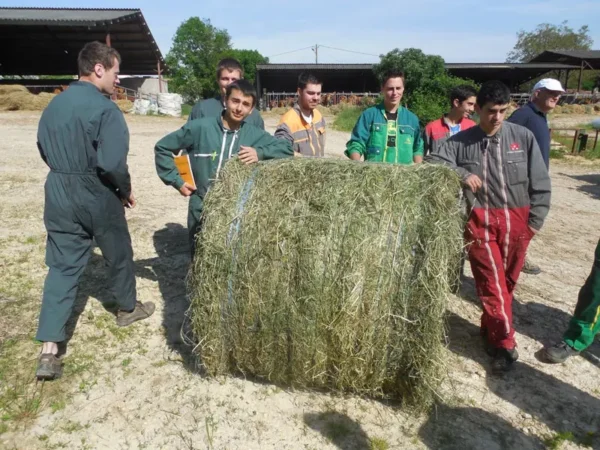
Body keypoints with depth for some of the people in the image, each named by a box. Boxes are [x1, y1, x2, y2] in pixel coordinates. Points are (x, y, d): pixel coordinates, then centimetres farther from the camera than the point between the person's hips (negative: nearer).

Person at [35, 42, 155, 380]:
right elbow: (112, 163, -25)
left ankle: (49, 351, 6)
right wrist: (126, 190, -7)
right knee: (119, 255, 18)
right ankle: (128, 308, 41)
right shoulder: (105, 108, -17)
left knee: (62, 267, 8)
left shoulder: (54, 105, 6)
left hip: (58, 192, 6)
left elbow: (44, 149, 15)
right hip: (97, 195, -6)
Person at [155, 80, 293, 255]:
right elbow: (162, 148, 4)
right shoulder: (200, 128, -6)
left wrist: (260, 153, -19)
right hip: (202, 214, -1)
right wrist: (176, 180, -2)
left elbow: (287, 148, -3)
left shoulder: (254, 134, -1)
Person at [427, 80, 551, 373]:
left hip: (516, 220, 2)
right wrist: (462, 173, -16)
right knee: (492, 284, -2)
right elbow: (432, 162, -2)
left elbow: (540, 184, 4)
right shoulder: (461, 141, 0)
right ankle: (505, 344, 9)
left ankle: (490, 328, 34)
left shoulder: (523, 137, 1)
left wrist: (535, 221, 1)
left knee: (506, 282, 13)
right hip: (480, 221, -1)